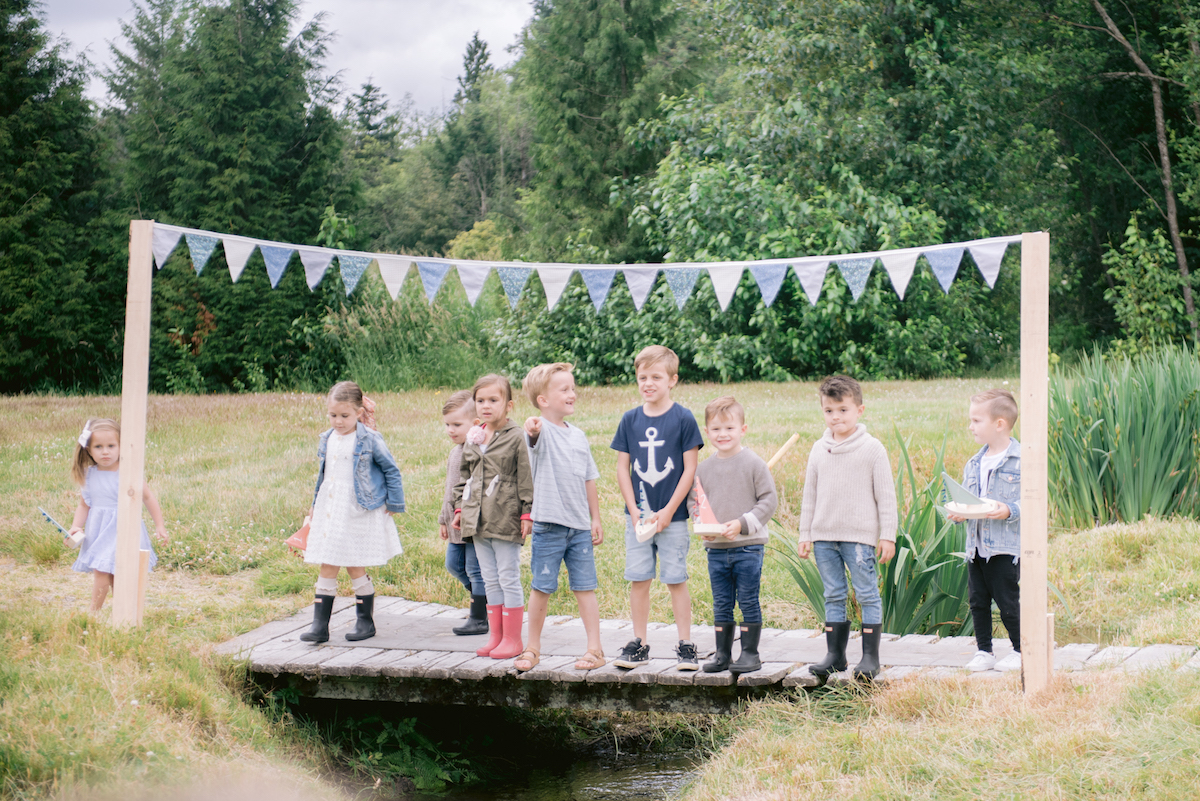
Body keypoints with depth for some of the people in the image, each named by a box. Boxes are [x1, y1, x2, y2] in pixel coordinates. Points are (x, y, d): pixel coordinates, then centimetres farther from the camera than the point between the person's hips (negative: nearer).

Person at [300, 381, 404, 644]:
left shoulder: (369, 440, -9)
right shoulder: (327, 439, 8)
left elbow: (391, 471, -2)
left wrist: (393, 503, -3)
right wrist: (315, 505, 23)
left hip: (358, 513, -5)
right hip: (329, 512, 5)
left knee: (356, 569, 1)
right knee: (326, 568, 3)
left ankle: (366, 622, 16)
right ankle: (319, 626, 5)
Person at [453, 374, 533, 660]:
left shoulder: (516, 437, -7)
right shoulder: (472, 439, 11)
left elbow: (526, 478, -7)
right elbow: (464, 476, 19)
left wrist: (526, 513, -10)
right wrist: (460, 508, 14)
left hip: (505, 520, -6)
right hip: (478, 519, 7)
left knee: (509, 578, -1)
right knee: (490, 580, 13)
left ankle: (512, 638, 6)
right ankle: (495, 635, 20)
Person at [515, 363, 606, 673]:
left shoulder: (579, 436, 10)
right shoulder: (541, 431, -7)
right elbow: (534, 438, -34)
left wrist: (596, 519, 13)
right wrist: (531, 429, -57)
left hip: (580, 527, 4)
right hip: (548, 525, -4)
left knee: (585, 587, 4)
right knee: (541, 588, 5)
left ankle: (595, 649, 10)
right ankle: (533, 648, 18)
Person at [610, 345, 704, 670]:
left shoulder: (683, 419, -6)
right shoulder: (630, 420, 4)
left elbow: (689, 469, -6)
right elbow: (622, 468, 5)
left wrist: (668, 511, -11)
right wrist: (634, 512, -4)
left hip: (673, 516, -3)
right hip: (638, 516, 3)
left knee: (676, 580, 1)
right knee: (638, 579, 6)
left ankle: (685, 646, 10)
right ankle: (638, 645, 16)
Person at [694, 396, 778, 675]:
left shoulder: (753, 463, -6)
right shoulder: (703, 468, 7)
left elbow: (769, 500, -7)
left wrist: (742, 523, -16)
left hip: (748, 547, -4)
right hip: (716, 549, 4)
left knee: (748, 602, 1)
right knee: (721, 605, 10)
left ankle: (750, 653, 11)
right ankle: (722, 653, 18)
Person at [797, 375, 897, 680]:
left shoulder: (872, 448, -3)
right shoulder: (819, 450, 9)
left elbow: (886, 495, -2)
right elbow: (810, 495, 15)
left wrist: (888, 536, -6)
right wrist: (805, 535, 12)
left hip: (860, 535, -4)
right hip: (824, 536, 4)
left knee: (867, 595, -1)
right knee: (833, 596, 10)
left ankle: (871, 656, 5)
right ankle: (835, 654, 17)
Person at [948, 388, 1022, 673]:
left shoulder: (1023, 461, -9)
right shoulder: (973, 464, 12)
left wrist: (1010, 510, -25)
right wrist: (957, 513, -3)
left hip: (1006, 546, -6)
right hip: (976, 544, 6)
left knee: (1008, 601, -1)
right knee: (977, 600, 9)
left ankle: (1021, 652, 15)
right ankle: (983, 651, 20)